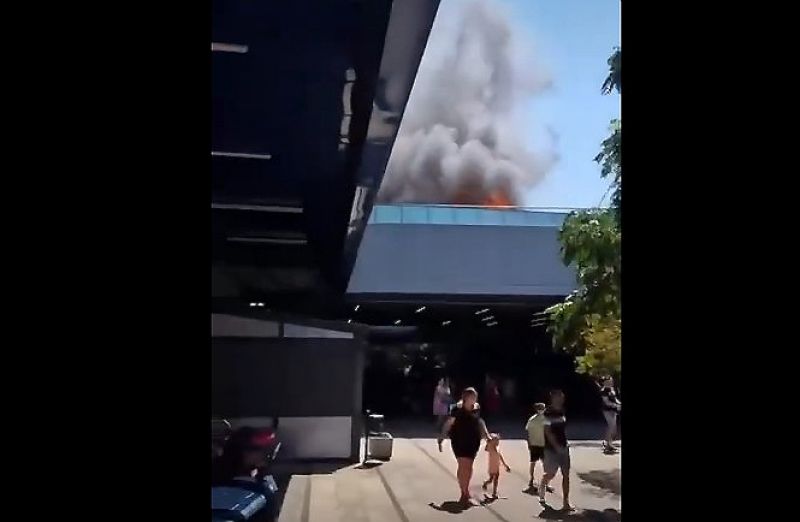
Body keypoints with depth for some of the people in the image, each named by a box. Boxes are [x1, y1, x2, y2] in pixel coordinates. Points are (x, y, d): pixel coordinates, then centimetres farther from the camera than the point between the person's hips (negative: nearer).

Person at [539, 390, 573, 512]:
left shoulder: (562, 412, 8)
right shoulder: (548, 413, -14)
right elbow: (548, 432, -18)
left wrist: (565, 444, 14)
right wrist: (557, 446, -22)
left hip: (563, 447, 6)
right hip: (552, 448, -6)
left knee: (566, 474, 3)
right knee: (550, 474, 4)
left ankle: (566, 502, 8)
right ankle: (541, 495, 31)